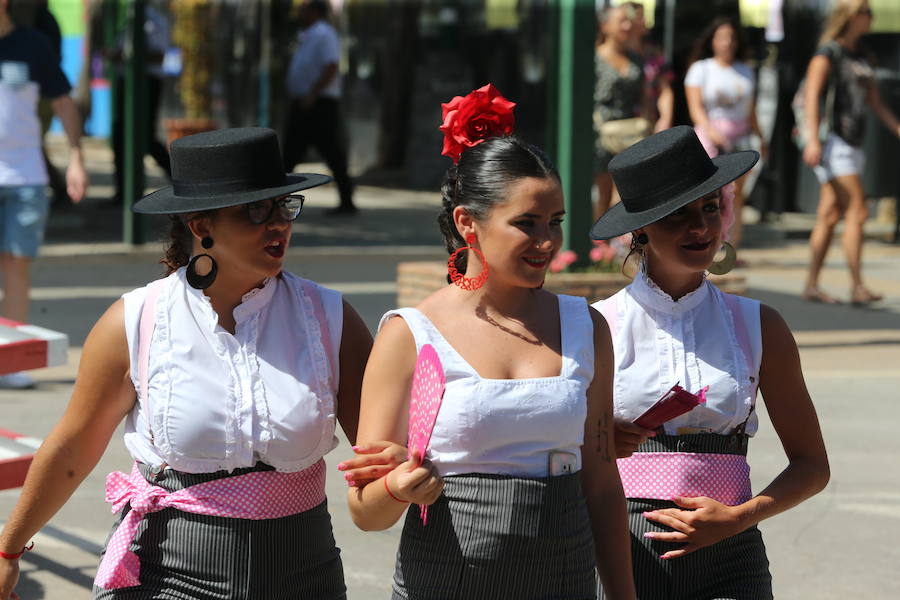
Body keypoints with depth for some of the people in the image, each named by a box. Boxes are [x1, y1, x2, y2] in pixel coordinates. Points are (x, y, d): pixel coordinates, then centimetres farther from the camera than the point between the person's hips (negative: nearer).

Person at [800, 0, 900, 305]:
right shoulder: (827, 54, -9)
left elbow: (875, 102, 20)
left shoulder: (861, 56, 16)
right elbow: (811, 96, -19)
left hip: (851, 143, 8)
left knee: (829, 216, 7)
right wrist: (812, 139, -30)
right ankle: (857, 286, -15)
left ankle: (812, 285, 10)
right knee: (857, 213, -14)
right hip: (832, 141, -8)